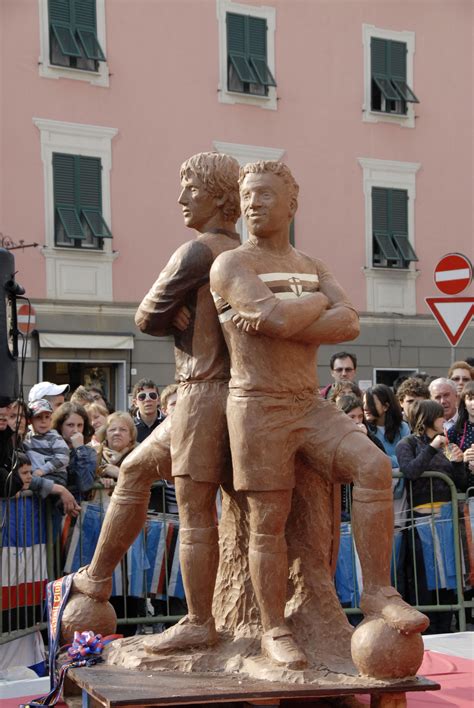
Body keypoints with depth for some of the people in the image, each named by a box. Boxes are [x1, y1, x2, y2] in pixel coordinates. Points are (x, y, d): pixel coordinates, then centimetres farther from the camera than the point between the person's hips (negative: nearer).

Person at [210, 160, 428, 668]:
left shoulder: (312, 268, 15)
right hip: (257, 406, -5)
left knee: (374, 467, -17)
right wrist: (315, 303, -2)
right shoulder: (231, 264, -4)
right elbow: (276, 316, -22)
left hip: (310, 405, 5)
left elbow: (348, 323, -5)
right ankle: (275, 632, 10)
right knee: (269, 522, -3)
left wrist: (284, 321, -16)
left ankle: (377, 592, -13)